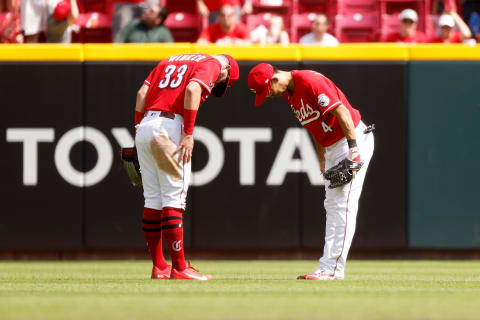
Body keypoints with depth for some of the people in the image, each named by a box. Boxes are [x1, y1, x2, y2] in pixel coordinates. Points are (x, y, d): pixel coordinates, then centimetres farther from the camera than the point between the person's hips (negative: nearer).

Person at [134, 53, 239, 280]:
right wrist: (189, 134, -17)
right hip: (170, 128, -7)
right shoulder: (212, 65, 5)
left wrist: (138, 129, 14)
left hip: (144, 126, 7)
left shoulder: (169, 61, 26)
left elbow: (142, 93, 15)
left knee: (153, 200, 10)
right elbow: (192, 89, -15)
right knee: (174, 199, -5)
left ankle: (159, 267, 13)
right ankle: (179, 269, -7)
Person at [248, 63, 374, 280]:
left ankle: (333, 268, -14)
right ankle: (327, 268, 12)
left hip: (353, 138, -11)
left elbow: (341, 111, -24)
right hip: (332, 147, 11)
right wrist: (322, 161, 14)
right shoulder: (288, 93, 10)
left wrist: (353, 148, -28)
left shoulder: (309, 81, -20)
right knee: (332, 205, 10)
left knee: (343, 205, -12)